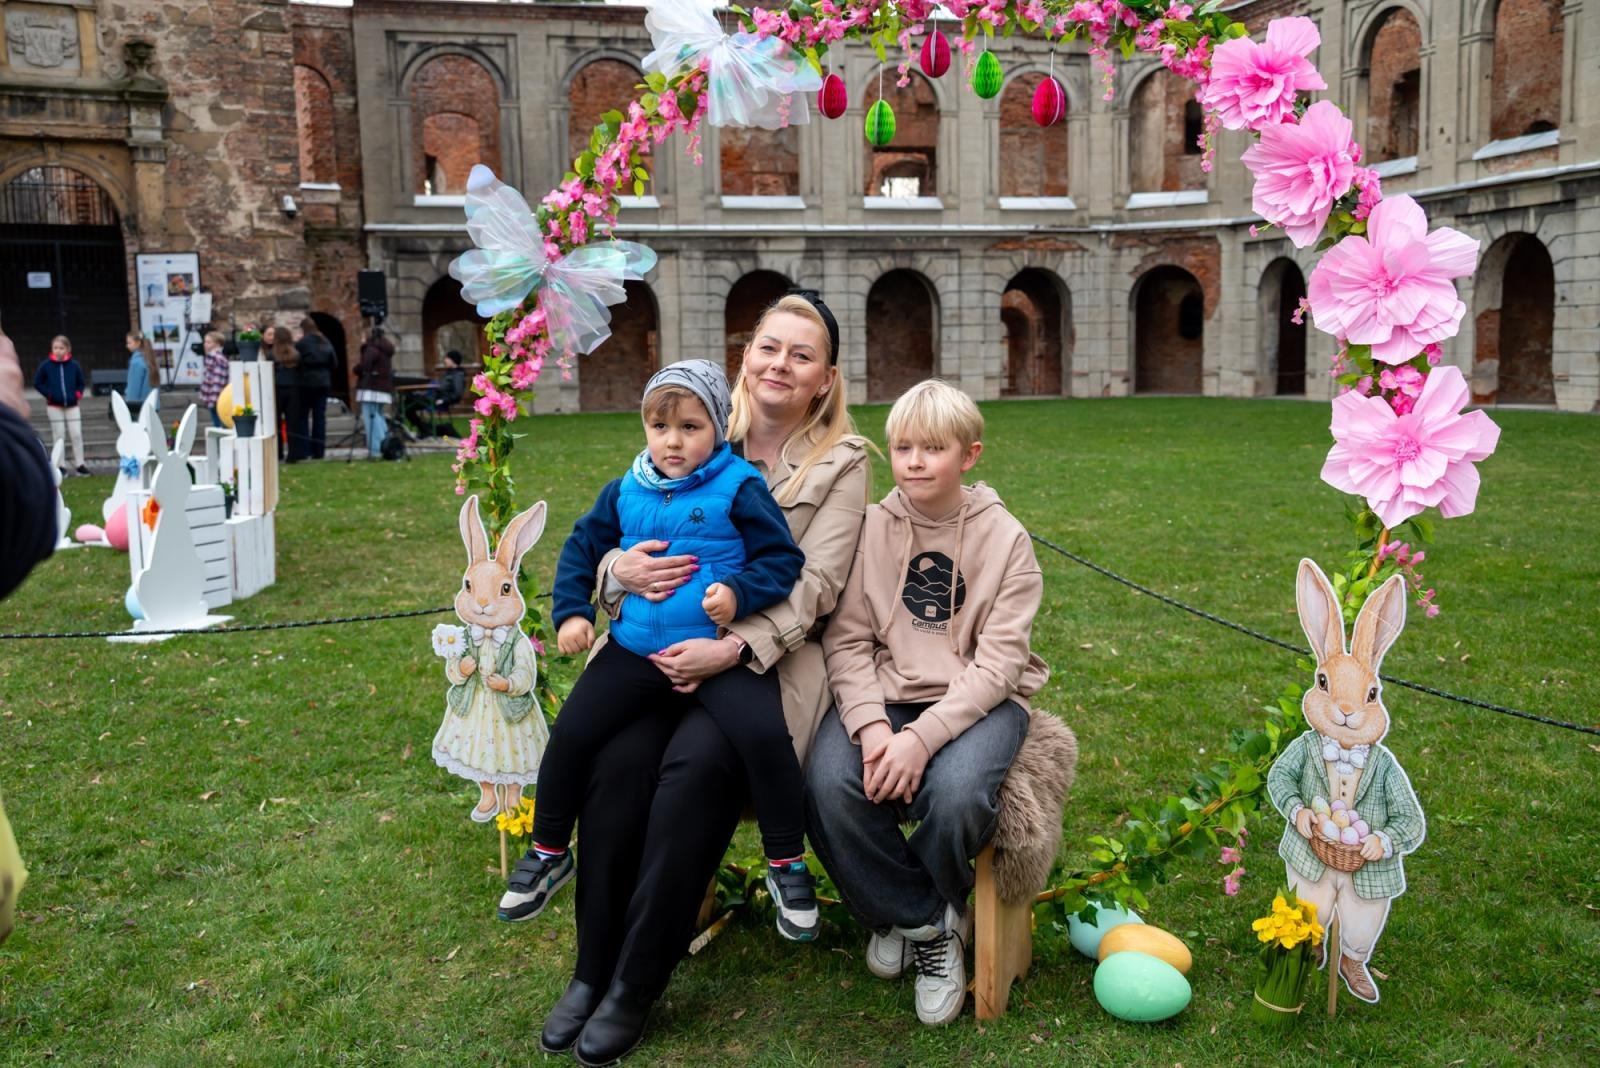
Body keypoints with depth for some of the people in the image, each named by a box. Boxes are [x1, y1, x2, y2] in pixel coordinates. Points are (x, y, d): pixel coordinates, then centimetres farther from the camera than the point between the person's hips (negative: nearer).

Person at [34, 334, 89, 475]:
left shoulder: (74, 365, -1)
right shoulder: (46, 366, -4)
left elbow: (81, 383, 10)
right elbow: (37, 383, 3)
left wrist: (78, 394, -6)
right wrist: (48, 394, -8)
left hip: (72, 406, 1)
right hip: (54, 407, -1)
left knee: (77, 434, -1)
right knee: (58, 436, 4)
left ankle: (79, 464, 7)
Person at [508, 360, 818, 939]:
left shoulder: (739, 488, -6)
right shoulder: (625, 491, 8)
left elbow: (783, 558, -6)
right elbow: (582, 547, 20)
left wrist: (739, 592, -23)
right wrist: (571, 611, 9)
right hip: (634, 652, 5)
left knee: (763, 734, -23)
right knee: (571, 734, 3)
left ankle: (787, 864, 1)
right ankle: (548, 853, 29)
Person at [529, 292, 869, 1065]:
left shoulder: (841, 461, 2)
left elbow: (817, 581, -8)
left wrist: (734, 647, -21)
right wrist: (619, 569, -15)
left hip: (766, 655, -3)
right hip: (663, 644, 3)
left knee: (696, 764, -29)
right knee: (616, 760, -24)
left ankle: (637, 985, -13)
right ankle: (591, 968, -7)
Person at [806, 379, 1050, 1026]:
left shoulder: (1005, 540, -3)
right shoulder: (871, 528, 3)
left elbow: (996, 663, -10)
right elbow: (847, 640, -2)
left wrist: (922, 737, -23)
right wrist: (871, 726, -19)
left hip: (977, 701, -2)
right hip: (882, 697, 2)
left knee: (955, 796, -33)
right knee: (830, 786, -27)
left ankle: (904, 911, 5)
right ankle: (926, 925, 0)